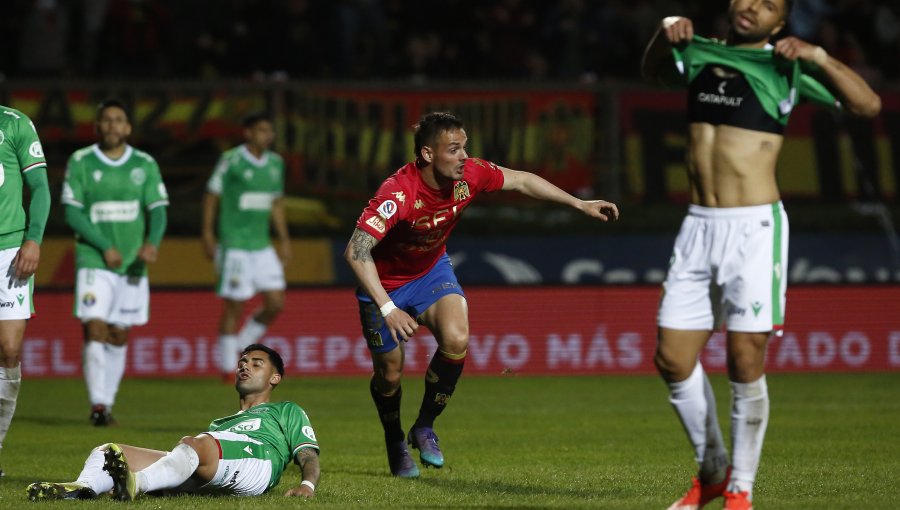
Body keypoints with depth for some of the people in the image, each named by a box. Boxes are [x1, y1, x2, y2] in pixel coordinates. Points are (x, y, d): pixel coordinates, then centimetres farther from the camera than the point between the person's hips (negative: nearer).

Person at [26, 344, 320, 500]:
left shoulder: (287, 412, 34)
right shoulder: (220, 423, 46)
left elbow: (308, 456, 18)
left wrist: (307, 484, -6)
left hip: (254, 459, -6)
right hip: (202, 480, 6)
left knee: (195, 444, -40)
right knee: (107, 451, -14)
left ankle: (135, 483, -68)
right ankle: (84, 488, -49)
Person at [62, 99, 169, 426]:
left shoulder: (145, 165, 5)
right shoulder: (80, 162, -1)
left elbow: (158, 210, 3)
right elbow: (73, 213, -5)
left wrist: (152, 242, -18)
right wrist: (105, 247, -14)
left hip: (132, 264, 3)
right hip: (93, 261, -3)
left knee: (118, 337, 7)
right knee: (95, 330, -15)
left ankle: (107, 404, 17)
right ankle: (97, 404, -13)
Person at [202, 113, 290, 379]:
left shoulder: (275, 163, 10)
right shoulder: (231, 160, -9)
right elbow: (211, 195, -3)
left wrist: (284, 240, 16)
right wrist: (207, 234, -6)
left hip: (262, 247, 6)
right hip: (234, 245, -6)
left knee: (276, 303, 0)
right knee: (235, 306, -4)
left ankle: (240, 347, 20)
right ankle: (228, 366, 7)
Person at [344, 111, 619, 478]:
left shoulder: (469, 175, -20)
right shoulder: (398, 193, -36)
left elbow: (520, 181, 0)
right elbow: (356, 251, -40)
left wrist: (580, 204, 1)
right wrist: (387, 309, -46)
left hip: (431, 270, 4)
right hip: (385, 283, -4)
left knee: (456, 340, -23)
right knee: (389, 374, 2)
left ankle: (425, 427, 0)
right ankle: (395, 443, 35)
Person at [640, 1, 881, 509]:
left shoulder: (782, 67, -2)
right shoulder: (700, 54, 11)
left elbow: (868, 104, -9)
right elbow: (653, 69, 33)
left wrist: (816, 56, -19)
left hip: (754, 228, -5)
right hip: (699, 226, 5)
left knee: (745, 362, -7)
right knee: (673, 359, 4)